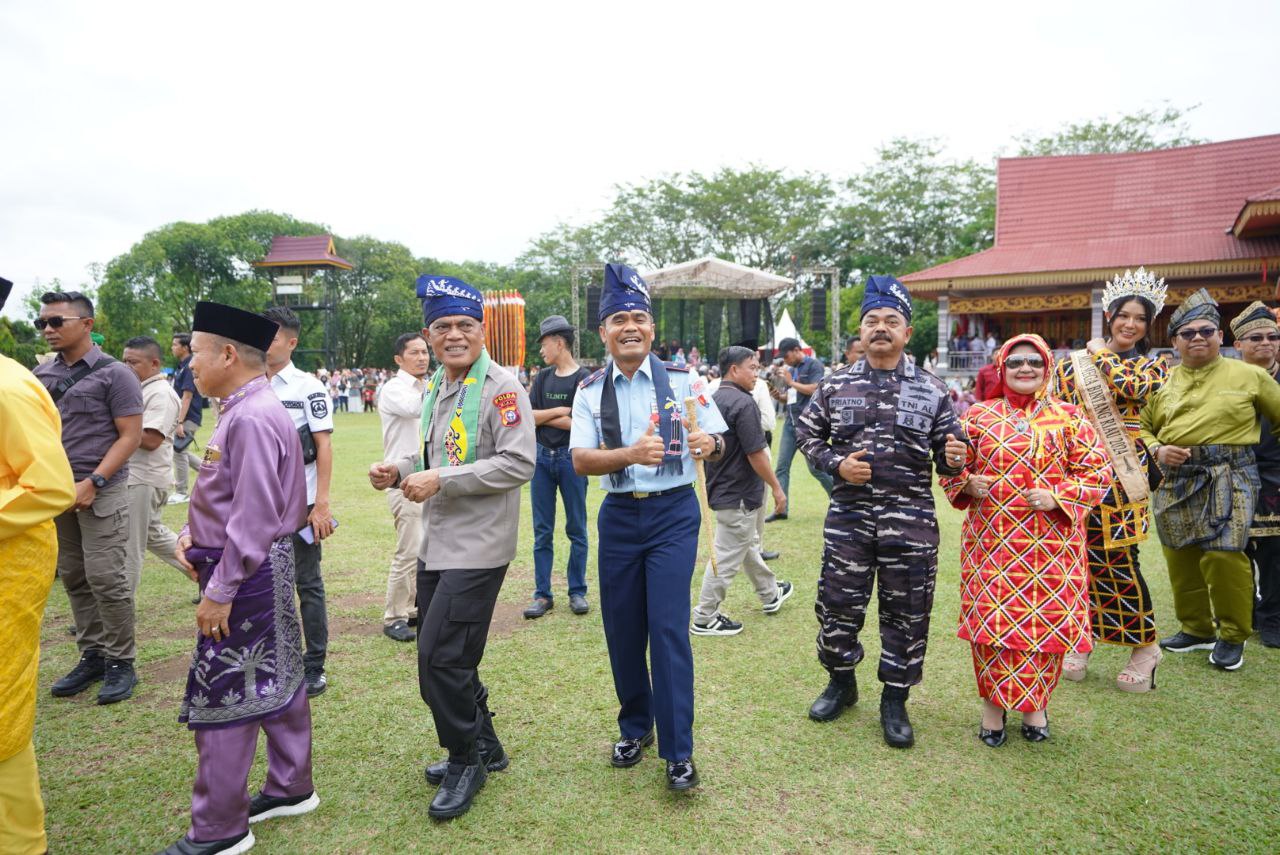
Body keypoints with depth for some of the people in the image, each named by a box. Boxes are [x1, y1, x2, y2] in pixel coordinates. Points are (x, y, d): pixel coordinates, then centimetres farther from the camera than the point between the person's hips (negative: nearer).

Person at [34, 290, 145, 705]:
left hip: (101, 491, -5)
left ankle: (120, 662, 7)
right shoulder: (40, 375, 11)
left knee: (106, 578, -5)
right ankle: (92, 655, 22)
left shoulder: (114, 374, -5)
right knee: (73, 578, 10)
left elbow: (130, 436, -9)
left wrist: (92, 483, -16)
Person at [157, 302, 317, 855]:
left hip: (249, 574, -10)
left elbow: (255, 518, -25)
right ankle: (292, 788, 34)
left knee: (222, 697, 1)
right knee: (276, 683, 18)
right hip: (264, 571, 10)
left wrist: (220, 592, -20)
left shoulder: (252, 420, -22)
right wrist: (192, 533, 7)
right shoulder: (239, 410, 10)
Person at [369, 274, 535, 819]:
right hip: (435, 544, 9)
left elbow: (519, 463, -21)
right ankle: (484, 746, 36)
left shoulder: (501, 387, -13)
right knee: (444, 654, 16)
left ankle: (465, 761, 17)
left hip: (476, 547, -9)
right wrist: (401, 471, 4)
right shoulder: (436, 389, 14)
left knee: (440, 658, -7)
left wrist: (441, 480, -22)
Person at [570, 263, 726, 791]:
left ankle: (678, 752, 6)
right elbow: (580, 461, -8)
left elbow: (719, 444, 0)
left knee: (668, 627, -8)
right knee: (621, 630, 11)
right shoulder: (590, 391, 1)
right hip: (618, 515, 3)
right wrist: (631, 455, -26)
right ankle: (634, 727, 34)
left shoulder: (682, 381, -3)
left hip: (673, 514, -2)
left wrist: (708, 443, -24)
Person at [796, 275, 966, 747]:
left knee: (906, 611, 8)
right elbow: (806, 434, 10)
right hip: (848, 513, 1)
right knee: (837, 603, 8)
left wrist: (954, 459, -17)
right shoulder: (834, 386, 4)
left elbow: (946, 457, 7)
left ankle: (894, 701, 26)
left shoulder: (932, 390, 3)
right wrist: (835, 463, -7)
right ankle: (841, 682, 32)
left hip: (910, 518, 0)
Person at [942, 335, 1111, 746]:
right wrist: (967, 484, -9)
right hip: (991, 541, 0)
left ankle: (1035, 705, 29)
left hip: (1051, 545, 0)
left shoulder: (1069, 417, 4)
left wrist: (1058, 497, -12)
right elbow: (952, 466, 11)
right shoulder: (978, 416, 6)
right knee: (991, 620, 3)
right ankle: (993, 704, 22)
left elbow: (1097, 472, 2)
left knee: (1047, 621, 7)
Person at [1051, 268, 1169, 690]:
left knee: (1117, 559, -3)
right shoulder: (1075, 363, 10)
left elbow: (1134, 388, -16)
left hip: (1122, 471, -2)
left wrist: (1103, 355, -2)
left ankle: (1145, 646, 17)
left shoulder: (1155, 365, 7)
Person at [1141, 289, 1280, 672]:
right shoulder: (1163, 382, 10)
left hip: (1229, 476, -4)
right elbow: (1142, 427, 13)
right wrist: (1157, 450, -6)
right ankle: (1196, 628, 27)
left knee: (1223, 554, -13)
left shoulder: (1248, 375, 3)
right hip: (1177, 478, 4)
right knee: (1180, 556, 9)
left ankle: (1233, 635, 8)